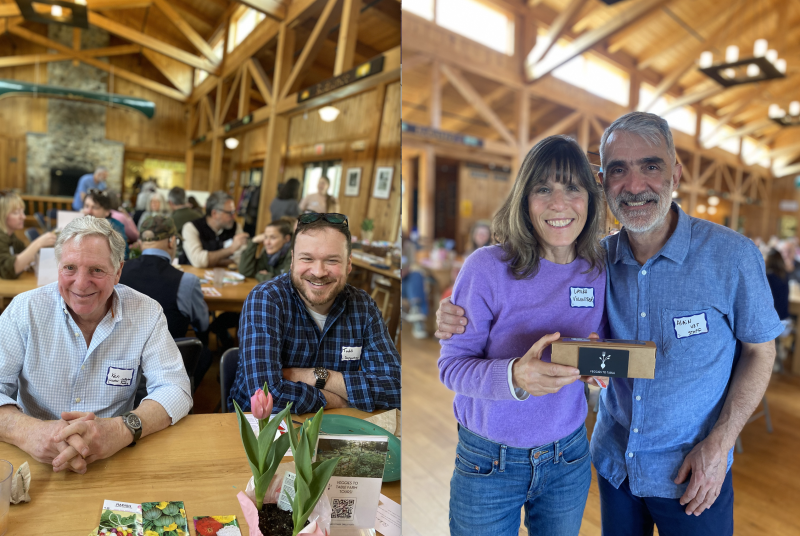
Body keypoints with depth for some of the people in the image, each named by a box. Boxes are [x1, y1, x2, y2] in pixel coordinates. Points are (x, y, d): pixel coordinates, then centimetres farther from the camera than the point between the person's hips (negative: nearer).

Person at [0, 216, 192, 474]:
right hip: (37, 464, 2)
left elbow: (175, 388, -12)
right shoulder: (26, 310, -3)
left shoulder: (146, 313, -6)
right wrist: (28, 431, -32)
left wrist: (122, 429, -31)